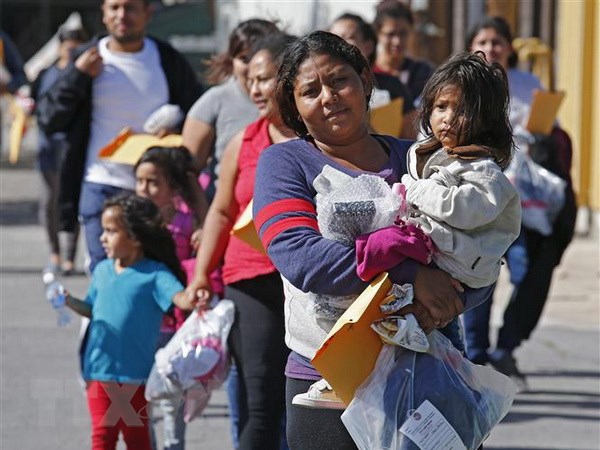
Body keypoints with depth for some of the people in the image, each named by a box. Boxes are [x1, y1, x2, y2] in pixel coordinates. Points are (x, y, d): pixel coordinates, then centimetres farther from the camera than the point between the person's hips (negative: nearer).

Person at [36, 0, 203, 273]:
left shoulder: (167, 61, 6)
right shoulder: (88, 59, 5)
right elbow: (48, 120, 3)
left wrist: (176, 128, -7)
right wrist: (78, 75, -8)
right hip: (101, 187, -1)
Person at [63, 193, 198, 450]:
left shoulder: (155, 274, -11)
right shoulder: (102, 271, 7)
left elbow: (181, 298, -25)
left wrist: (193, 299, -48)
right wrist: (69, 302, 0)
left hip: (135, 373, -4)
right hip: (100, 370, 4)